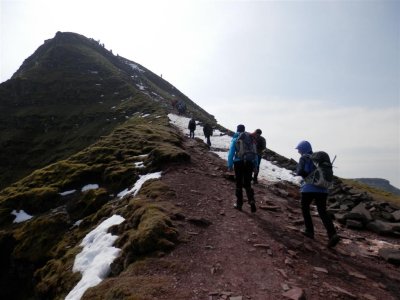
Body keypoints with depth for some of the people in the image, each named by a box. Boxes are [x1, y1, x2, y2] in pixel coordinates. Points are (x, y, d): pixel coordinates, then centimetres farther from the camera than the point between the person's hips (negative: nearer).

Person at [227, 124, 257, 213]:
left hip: (238, 163, -2)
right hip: (249, 163, 3)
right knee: (248, 184, 12)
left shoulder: (235, 139, 0)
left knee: (239, 184, 10)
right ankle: (252, 201, -7)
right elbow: (255, 152, 7)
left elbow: (231, 153, -5)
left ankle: (239, 204, 16)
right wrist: (255, 165, 11)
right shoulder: (250, 138, 8)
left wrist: (230, 165, -2)